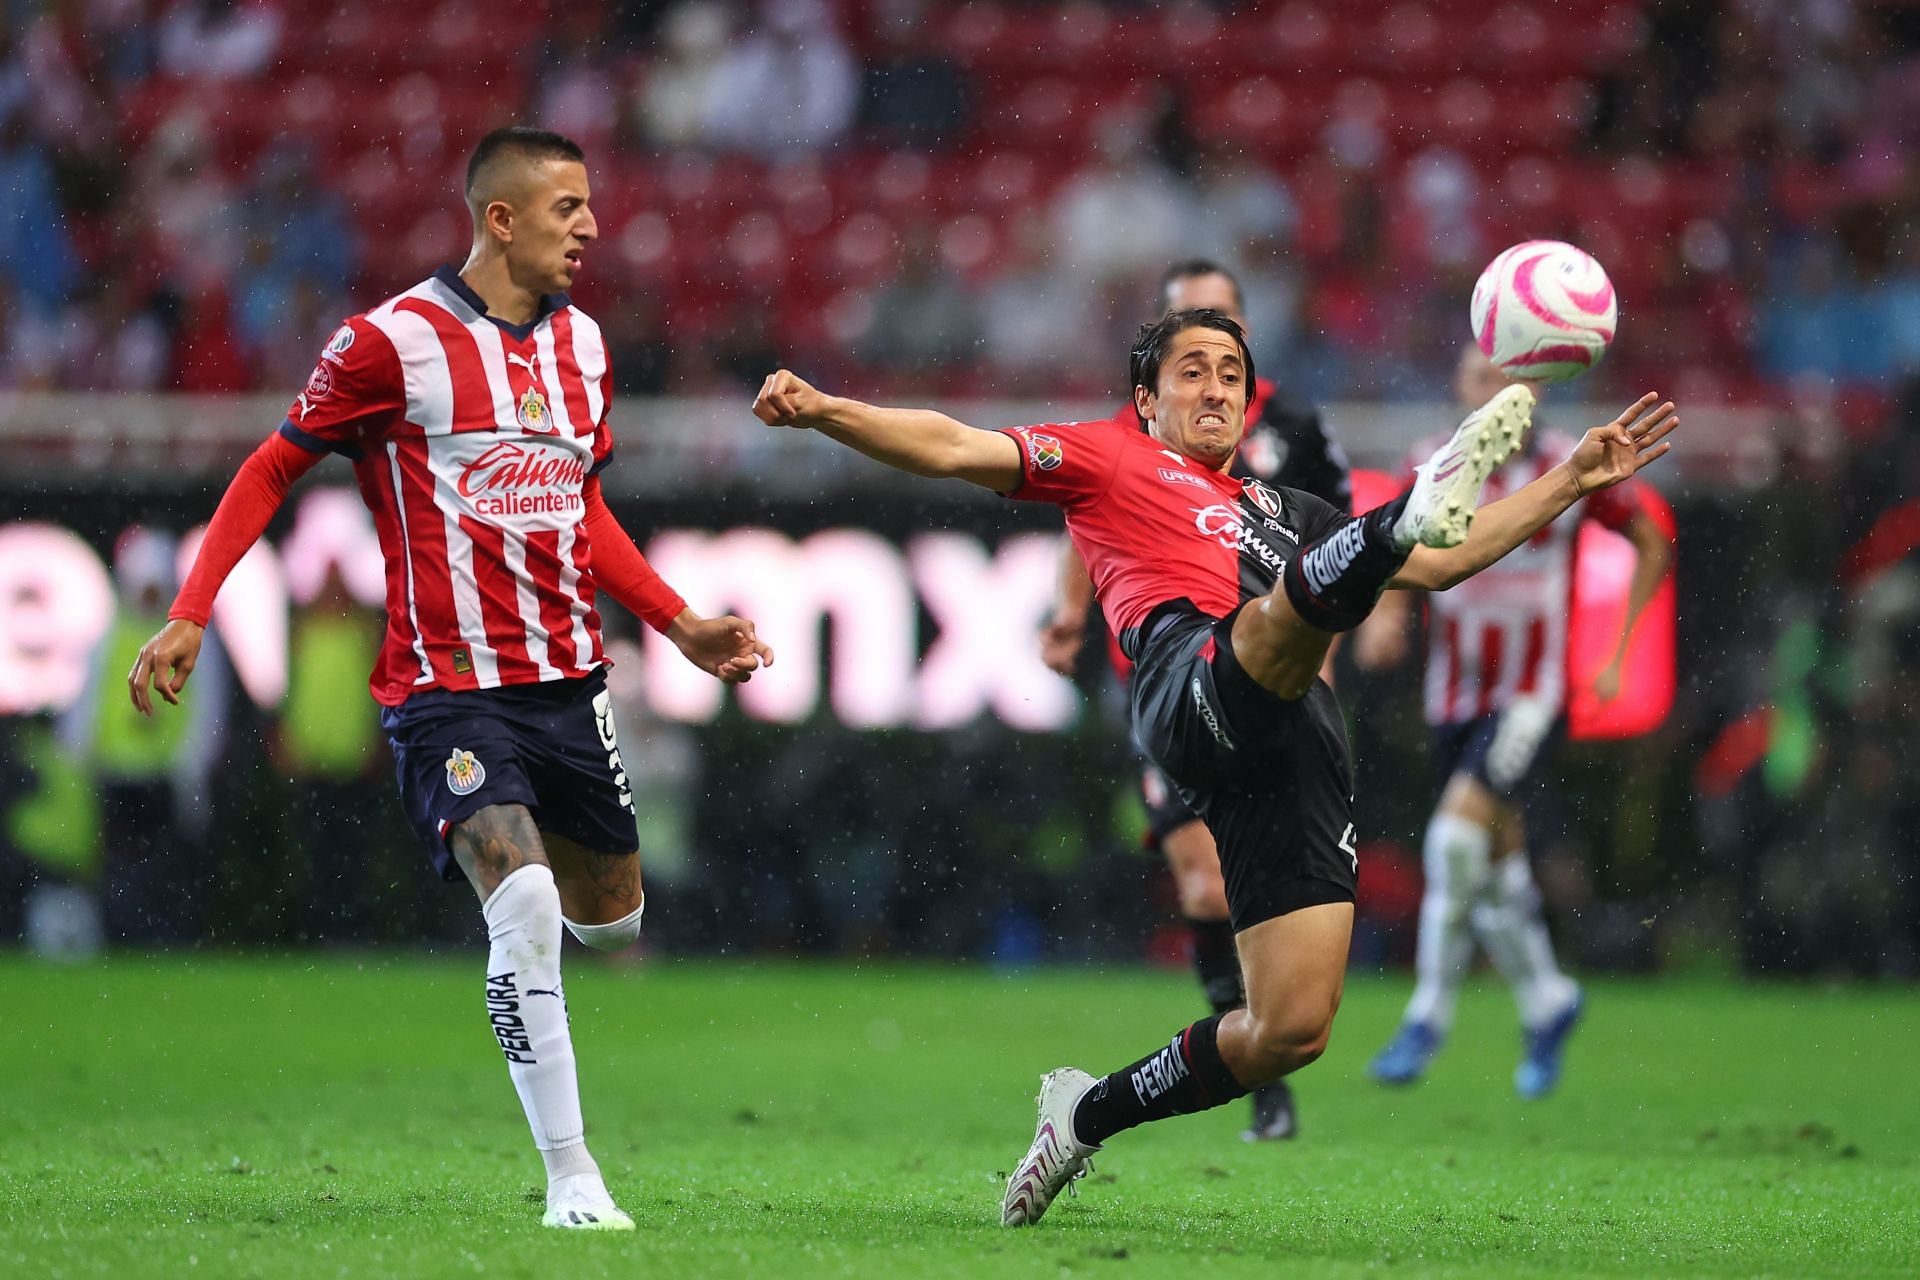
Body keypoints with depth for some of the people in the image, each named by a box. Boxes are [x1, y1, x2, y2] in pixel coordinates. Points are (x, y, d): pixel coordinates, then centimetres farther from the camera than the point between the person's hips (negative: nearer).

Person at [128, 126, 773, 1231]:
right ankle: (570, 1175, -14)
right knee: (527, 908, -22)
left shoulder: (581, 341, 9)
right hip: (448, 687, -7)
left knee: (612, 916, 11)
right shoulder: (395, 342, -11)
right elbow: (272, 470, -3)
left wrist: (684, 625, 18)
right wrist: (188, 619, -10)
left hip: (568, 676, 7)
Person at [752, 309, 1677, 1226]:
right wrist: (822, 410, -1)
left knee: (1291, 1030, -6)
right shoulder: (1108, 459, 26)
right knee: (1292, 601, -39)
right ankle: (1415, 511, -73)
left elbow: (1441, 565, 43)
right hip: (1194, 689, -5)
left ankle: (1088, 1114, 13)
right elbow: (952, 448, 14)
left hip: (1297, 750, 5)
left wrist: (1574, 480, 39)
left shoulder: (1281, 511, 41)